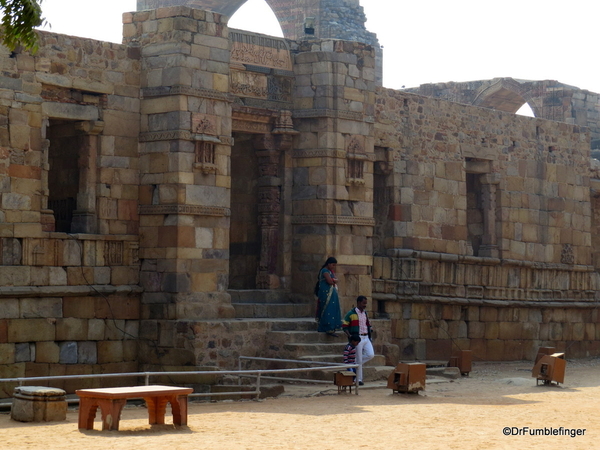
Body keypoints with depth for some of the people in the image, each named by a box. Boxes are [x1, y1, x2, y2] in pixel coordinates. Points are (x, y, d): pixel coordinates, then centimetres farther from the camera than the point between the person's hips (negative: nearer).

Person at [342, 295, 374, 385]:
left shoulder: (365, 313, 14)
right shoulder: (351, 313, -6)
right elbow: (344, 326, -6)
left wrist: (370, 329, 11)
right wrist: (349, 336, -17)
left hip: (366, 338, 6)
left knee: (371, 355, -10)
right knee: (358, 360, -3)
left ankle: (355, 364, 13)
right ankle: (359, 380, 5)